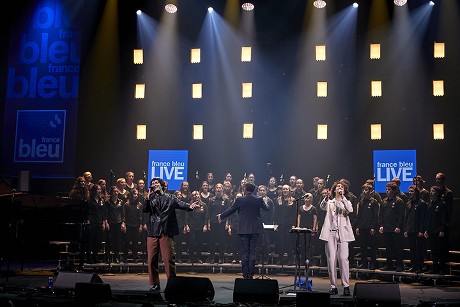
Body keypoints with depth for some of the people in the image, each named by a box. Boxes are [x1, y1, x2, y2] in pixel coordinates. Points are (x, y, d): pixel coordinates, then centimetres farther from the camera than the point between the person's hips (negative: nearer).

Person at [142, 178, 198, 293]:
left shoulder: (170, 198, 9)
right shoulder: (151, 199, 17)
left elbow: (180, 203, -5)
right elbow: (144, 209, 4)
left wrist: (189, 206, -25)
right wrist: (148, 197, -4)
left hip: (166, 232, -3)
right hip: (152, 232, 3)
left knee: (169, 259, -6)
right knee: (151, 259, 3)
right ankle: (155, 284, 14)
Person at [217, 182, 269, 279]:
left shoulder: (239, 200, -7)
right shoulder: (259, 200, -3)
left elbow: (231, 210, 4)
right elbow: (266, 208, 12)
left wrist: (221, 216, 21)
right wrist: (265, 203, 35)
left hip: (244, 229, -1)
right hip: (255, 229, 1)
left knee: (244, 252, 5)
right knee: (252, 252, 4)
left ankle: (245, 275, 6)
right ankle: (251, 274, 4)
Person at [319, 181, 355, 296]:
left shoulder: (346, 203, 17)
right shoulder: (329, 202, 17)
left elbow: (350, 210, -5)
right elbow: (322, 207, -6)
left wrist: (343, 197, -8)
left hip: (343, 233, -1)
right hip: (330, 233, 1)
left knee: (343, 259, -11)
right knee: (331, 260, -2)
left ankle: (346, 286, -7)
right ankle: (333, 286, 5)